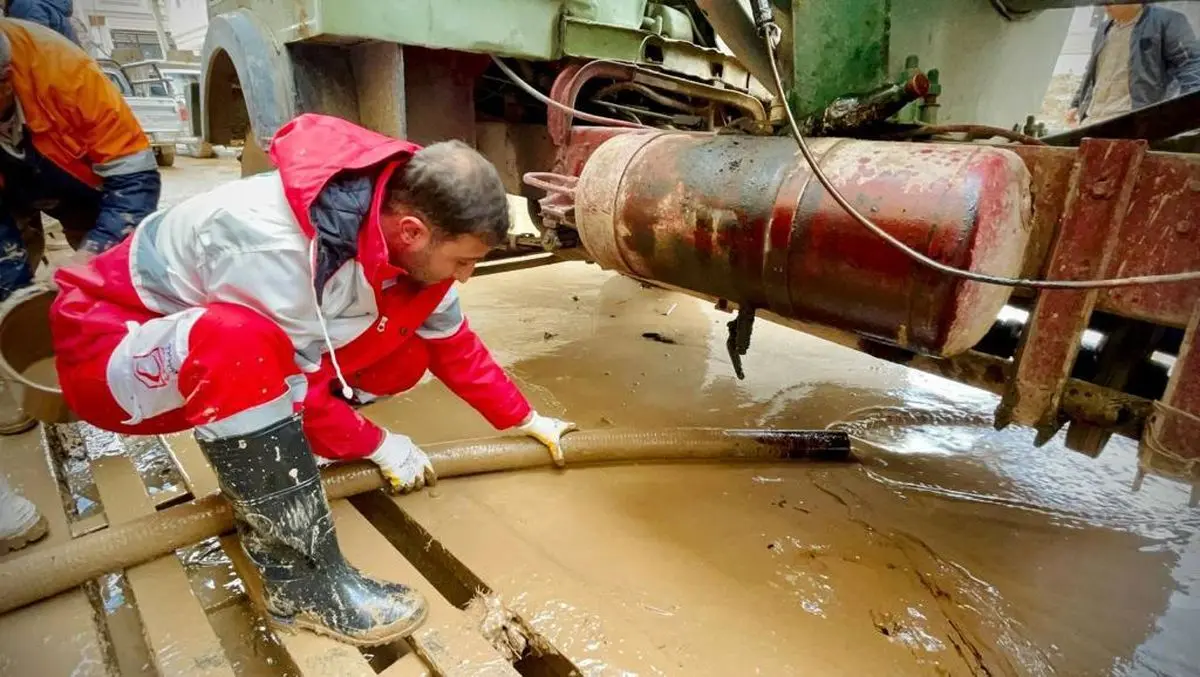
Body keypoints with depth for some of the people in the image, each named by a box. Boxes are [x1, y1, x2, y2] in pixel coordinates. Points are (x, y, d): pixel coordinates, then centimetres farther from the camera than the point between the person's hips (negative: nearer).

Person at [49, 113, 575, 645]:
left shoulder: (398, 216, -14)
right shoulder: (276, 245, -38)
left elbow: (453, 343, -3)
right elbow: (291, 384, -25)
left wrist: (525, 420, 3)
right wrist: (377, 446, -12)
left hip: (227, 338, 6)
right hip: (109, 343, -6)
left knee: (404, 358, -9)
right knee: (242, 348, -41)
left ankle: (261, 468, 8)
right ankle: (303, 579, -23)